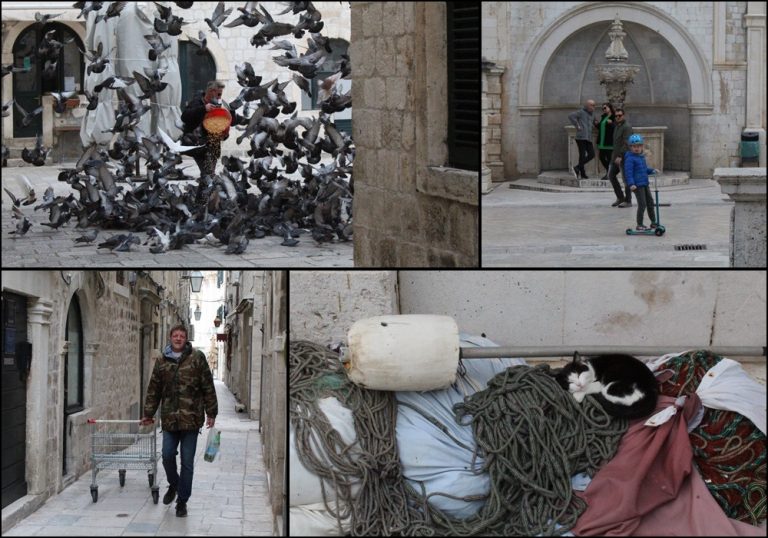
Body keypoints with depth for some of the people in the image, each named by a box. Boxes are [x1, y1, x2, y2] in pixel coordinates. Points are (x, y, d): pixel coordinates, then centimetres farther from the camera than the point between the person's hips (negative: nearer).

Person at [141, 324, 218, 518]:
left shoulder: (197, 358, 0)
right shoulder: (162, 361, 9)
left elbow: (208, 387, 1)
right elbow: (153, 390, 15)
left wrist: (211, 413, -1)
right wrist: (148, 413, 14)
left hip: (191, 419, -2)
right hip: (169, 419, 2)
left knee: (187, 462, 2)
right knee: (167, 456, 2)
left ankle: (182, 500, 12)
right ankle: (173, 485, 31)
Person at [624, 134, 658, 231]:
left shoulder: (642, 157, 14)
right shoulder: (630, 159, -14)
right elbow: (628, 172, -19)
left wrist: (652, 171, 11)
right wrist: (631, 184, -28)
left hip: (645, 184, 9)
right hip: (637, 185, -9)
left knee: (650, 202, 15)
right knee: (642, 204, -9)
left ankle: (653, 222, 27)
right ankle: (639, 225, 1)